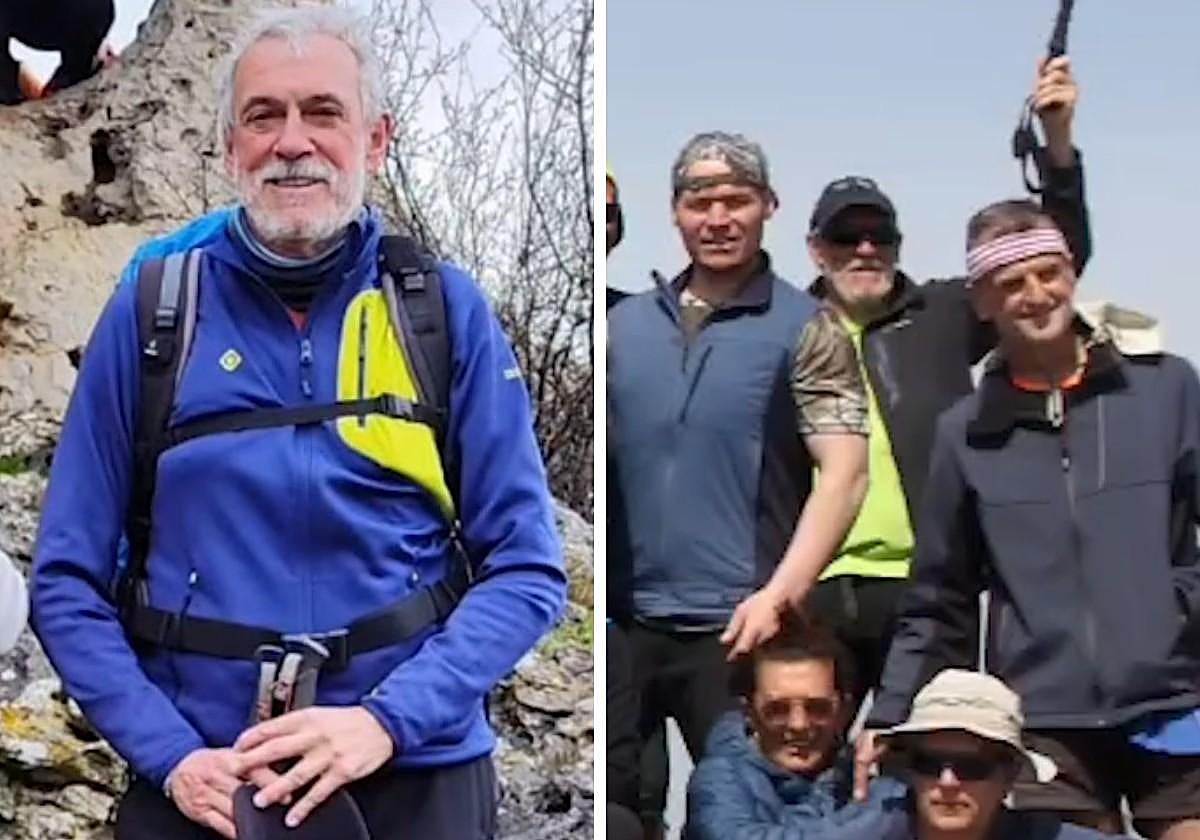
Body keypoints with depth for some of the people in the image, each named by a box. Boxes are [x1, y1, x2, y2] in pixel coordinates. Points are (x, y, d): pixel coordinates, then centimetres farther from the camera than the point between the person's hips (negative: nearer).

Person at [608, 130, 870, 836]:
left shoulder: (805, 329, -2)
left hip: (733, 623, -4)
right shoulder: (624, 324, 9)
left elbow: (844, 475, -9)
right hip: (625, 617, 4)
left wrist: (777, 596, -19)